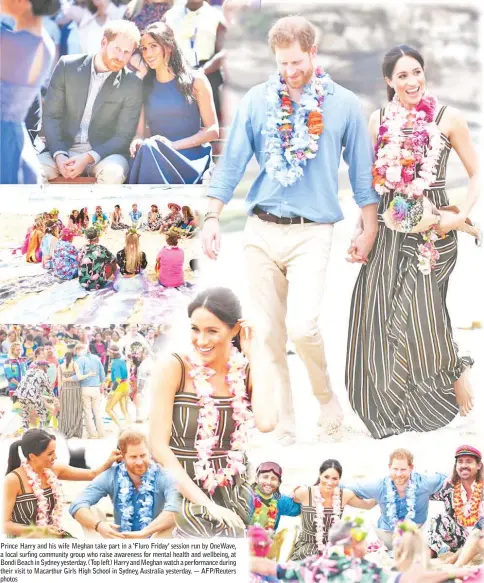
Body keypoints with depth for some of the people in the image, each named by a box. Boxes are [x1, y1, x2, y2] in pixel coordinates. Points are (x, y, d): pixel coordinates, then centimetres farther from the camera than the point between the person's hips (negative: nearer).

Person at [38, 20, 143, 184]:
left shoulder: (132, 85, -2)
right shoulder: (67, 66, 1)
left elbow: (123, 136, -4)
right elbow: (51, 115, 1)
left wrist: (88, 158, -21)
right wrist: (59, 155, -16)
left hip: (103, 151, -1)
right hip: (64, 148, 1)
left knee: (112, 172, -35)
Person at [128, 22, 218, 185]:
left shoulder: (196, 81, 6)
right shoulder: (144, 86, 16)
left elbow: (212, 130, 2)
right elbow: (139, 132, 12)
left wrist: (174, 145, -11)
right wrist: (137, 141, -14)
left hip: (191, 159, -3)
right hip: (155, 157, 3)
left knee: (149, 152, -36)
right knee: (146, 149, -36)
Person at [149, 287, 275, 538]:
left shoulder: (249, 373, 2)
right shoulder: (173, 369, -6)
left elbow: (266, 423, -20)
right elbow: (159, 446, -10)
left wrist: (253, 357, -9)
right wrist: (205, 504, -16)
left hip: (234, 498, 3)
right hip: (184, 496, -3)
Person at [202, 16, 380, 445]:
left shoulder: (344, 104, 2)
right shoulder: (258, 100, 5)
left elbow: (362, 169, 8)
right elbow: (233, 161, 6)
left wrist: (370, 229, 7)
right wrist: (212, 217, -1)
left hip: (311, 232, -2)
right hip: (262, 230, 2)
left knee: (301, 326, -18)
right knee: (269, 334, 3)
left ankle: (325, 396, 11)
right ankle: (283, 428, 14)